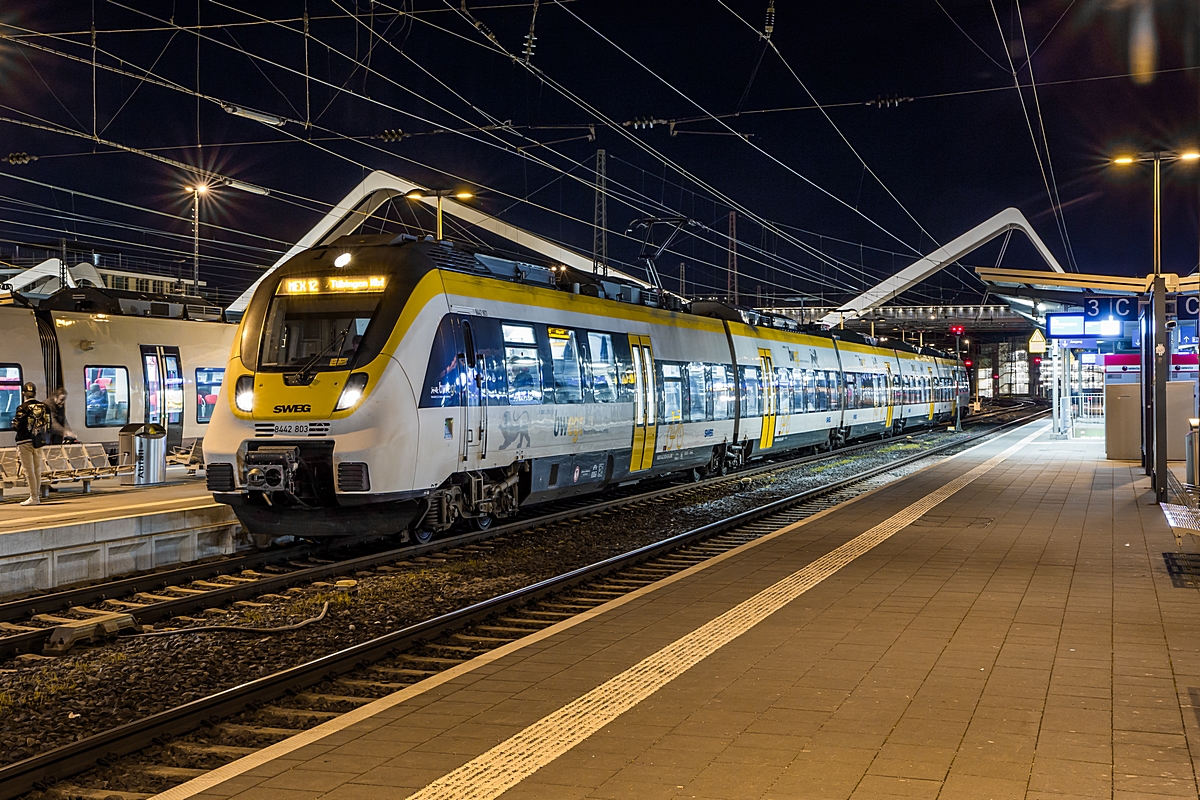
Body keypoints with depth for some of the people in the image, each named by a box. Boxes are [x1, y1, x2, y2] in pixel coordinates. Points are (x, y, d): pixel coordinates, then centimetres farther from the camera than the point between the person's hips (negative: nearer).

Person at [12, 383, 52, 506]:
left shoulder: (22, 408, -12)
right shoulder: (44, 407, 3)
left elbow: (16, 426, -12)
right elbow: (48, 425, 7)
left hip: (25, 442, -5)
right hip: (39, 442, 5)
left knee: (29, 470, -1)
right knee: (37, 470, 15)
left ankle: (34, 497, -2)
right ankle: (38, 495, 21)